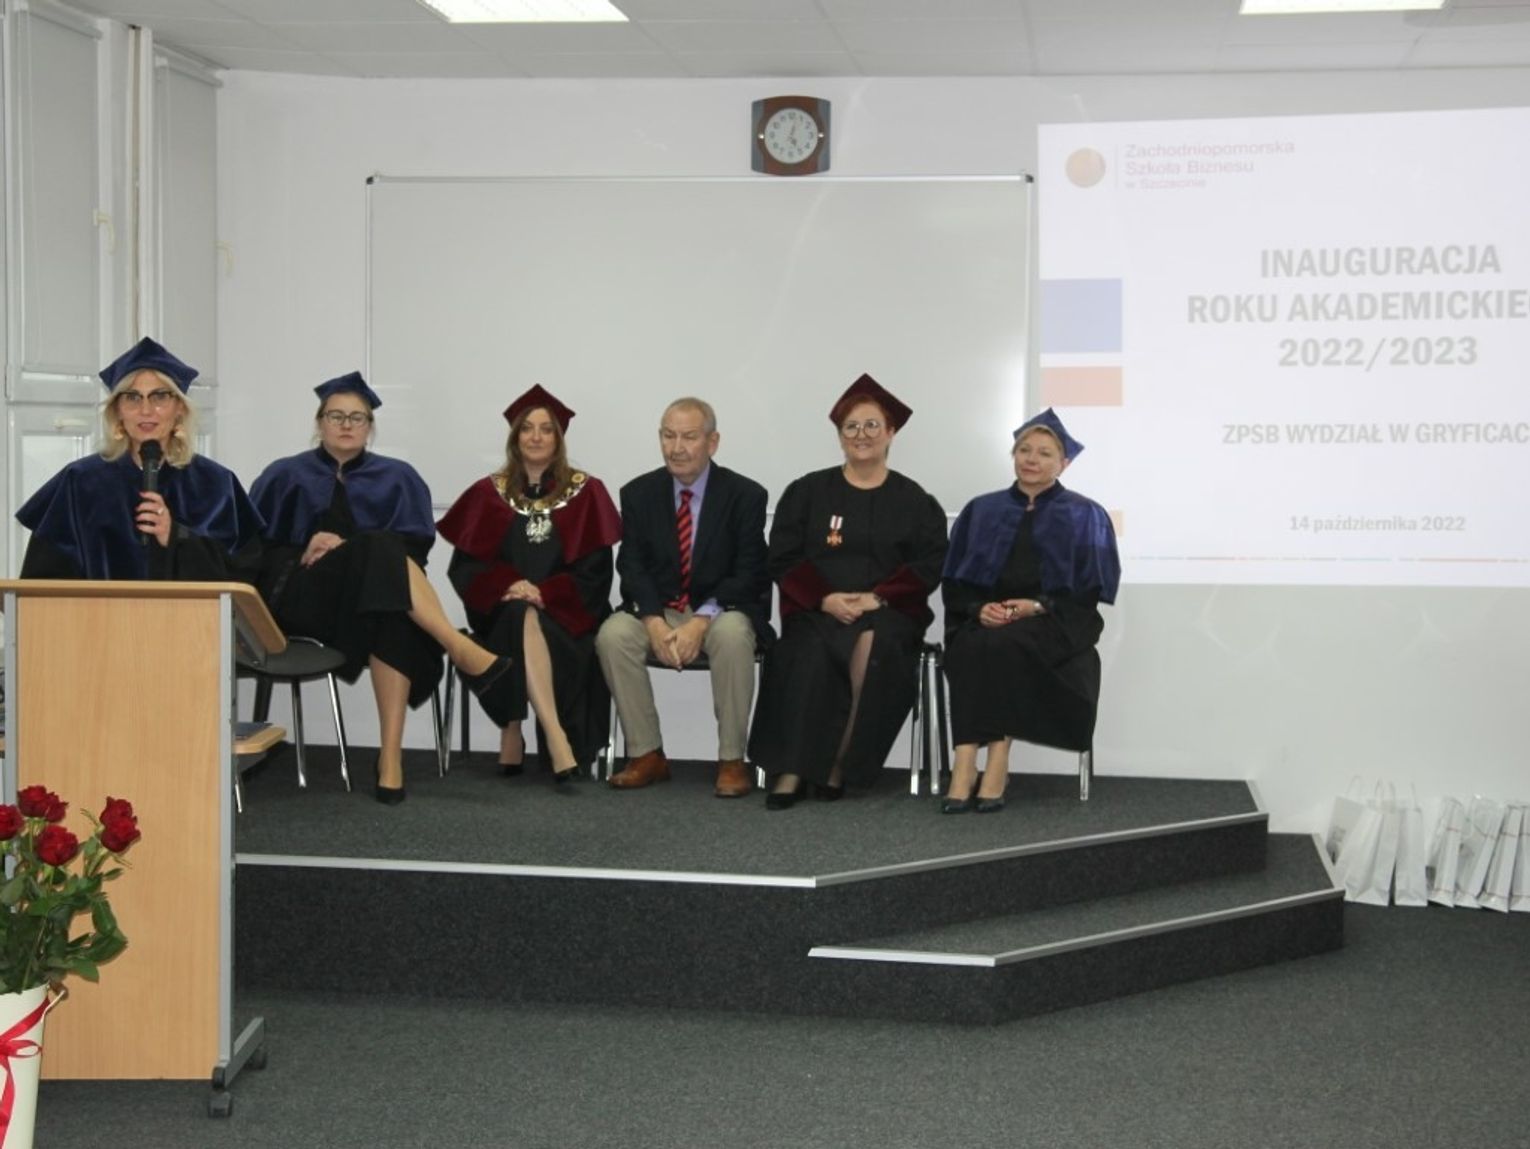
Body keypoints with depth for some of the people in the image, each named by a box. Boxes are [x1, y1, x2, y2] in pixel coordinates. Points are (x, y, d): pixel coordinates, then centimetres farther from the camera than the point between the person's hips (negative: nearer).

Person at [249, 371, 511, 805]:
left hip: (373, 596, 1)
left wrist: (344, 545, -11)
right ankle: (463, 653, -43)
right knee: (377, 549, -33)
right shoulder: (286, 476, 15)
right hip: (296, 596, -1)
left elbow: (414, 546, 3)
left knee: (396, 619, -38)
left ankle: (390, 757, -43)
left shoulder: (396, 479, 16)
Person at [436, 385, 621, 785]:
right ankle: (557, 741, -45)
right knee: (522, 619, -35)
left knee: (529, 623, -34)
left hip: (566, 616, 0)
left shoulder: (586, 493, 4)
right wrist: (509, 585, -17)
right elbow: (465, 568, 3)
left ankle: (513, 734, -30)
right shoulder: (488, 494, 8)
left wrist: (543, 594, -18)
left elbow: (594, 573, -2)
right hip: (501, 614, 1)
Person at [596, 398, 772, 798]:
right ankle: (647, 755, -16)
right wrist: (655, 623, -20)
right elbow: (632, 566, -2)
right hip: (656, 610, 3)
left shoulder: (745, 495, -3)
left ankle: (731, 761, -24)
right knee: (613, 635, -28)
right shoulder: (639, 493, 5)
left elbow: (748, 573, -9)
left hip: (722, 612, -2)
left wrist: (701, 621, -24)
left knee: (732, 634, -37)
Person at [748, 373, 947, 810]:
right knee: (810, 652, -34)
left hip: (888, 612, 0)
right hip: (818, 609, 0)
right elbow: (783, 559, 5)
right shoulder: (806, 492, 11)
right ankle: (792, 770, -32)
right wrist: (825, 599, -12)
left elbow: (929, 565, 2)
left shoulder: (914, 501, 10)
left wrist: (877, 598, -14)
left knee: (874, 646, -35)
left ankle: (840, 764, -23)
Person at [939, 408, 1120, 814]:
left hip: (1055, 622, -2)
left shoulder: (1085, 517, 8)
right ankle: (968, 767, -42)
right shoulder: (982, 511, 16)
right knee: (969, 649, -34)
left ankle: (976, 763, -38)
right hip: (986, 619, 3)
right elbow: (954, 584, 13)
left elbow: (1093, 589, 1)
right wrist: (979, 608, -9)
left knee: (1001, 644, -36)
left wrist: (1038, 606, -14)